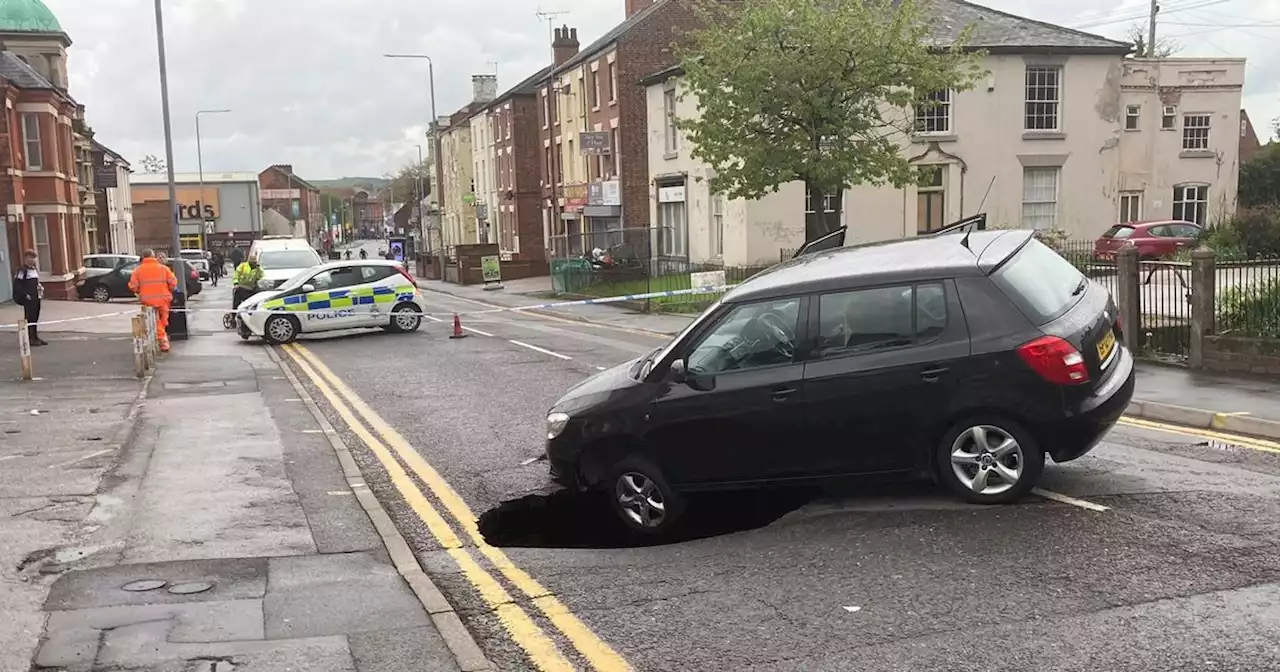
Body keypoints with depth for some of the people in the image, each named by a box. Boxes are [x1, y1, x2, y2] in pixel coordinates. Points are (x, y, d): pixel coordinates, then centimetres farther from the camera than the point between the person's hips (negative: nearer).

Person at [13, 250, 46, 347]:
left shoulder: (35, 269, 15)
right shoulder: (22, 270, -11)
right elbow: (17, 284, -15)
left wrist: (40, 287, 8)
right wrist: (25, 294, -18)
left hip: (36, 297, 8)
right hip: (28, 298, -8)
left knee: (35, 317, 11)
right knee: (29, 317, -6)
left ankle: (35, 337, 17)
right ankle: (31, 338, -3)